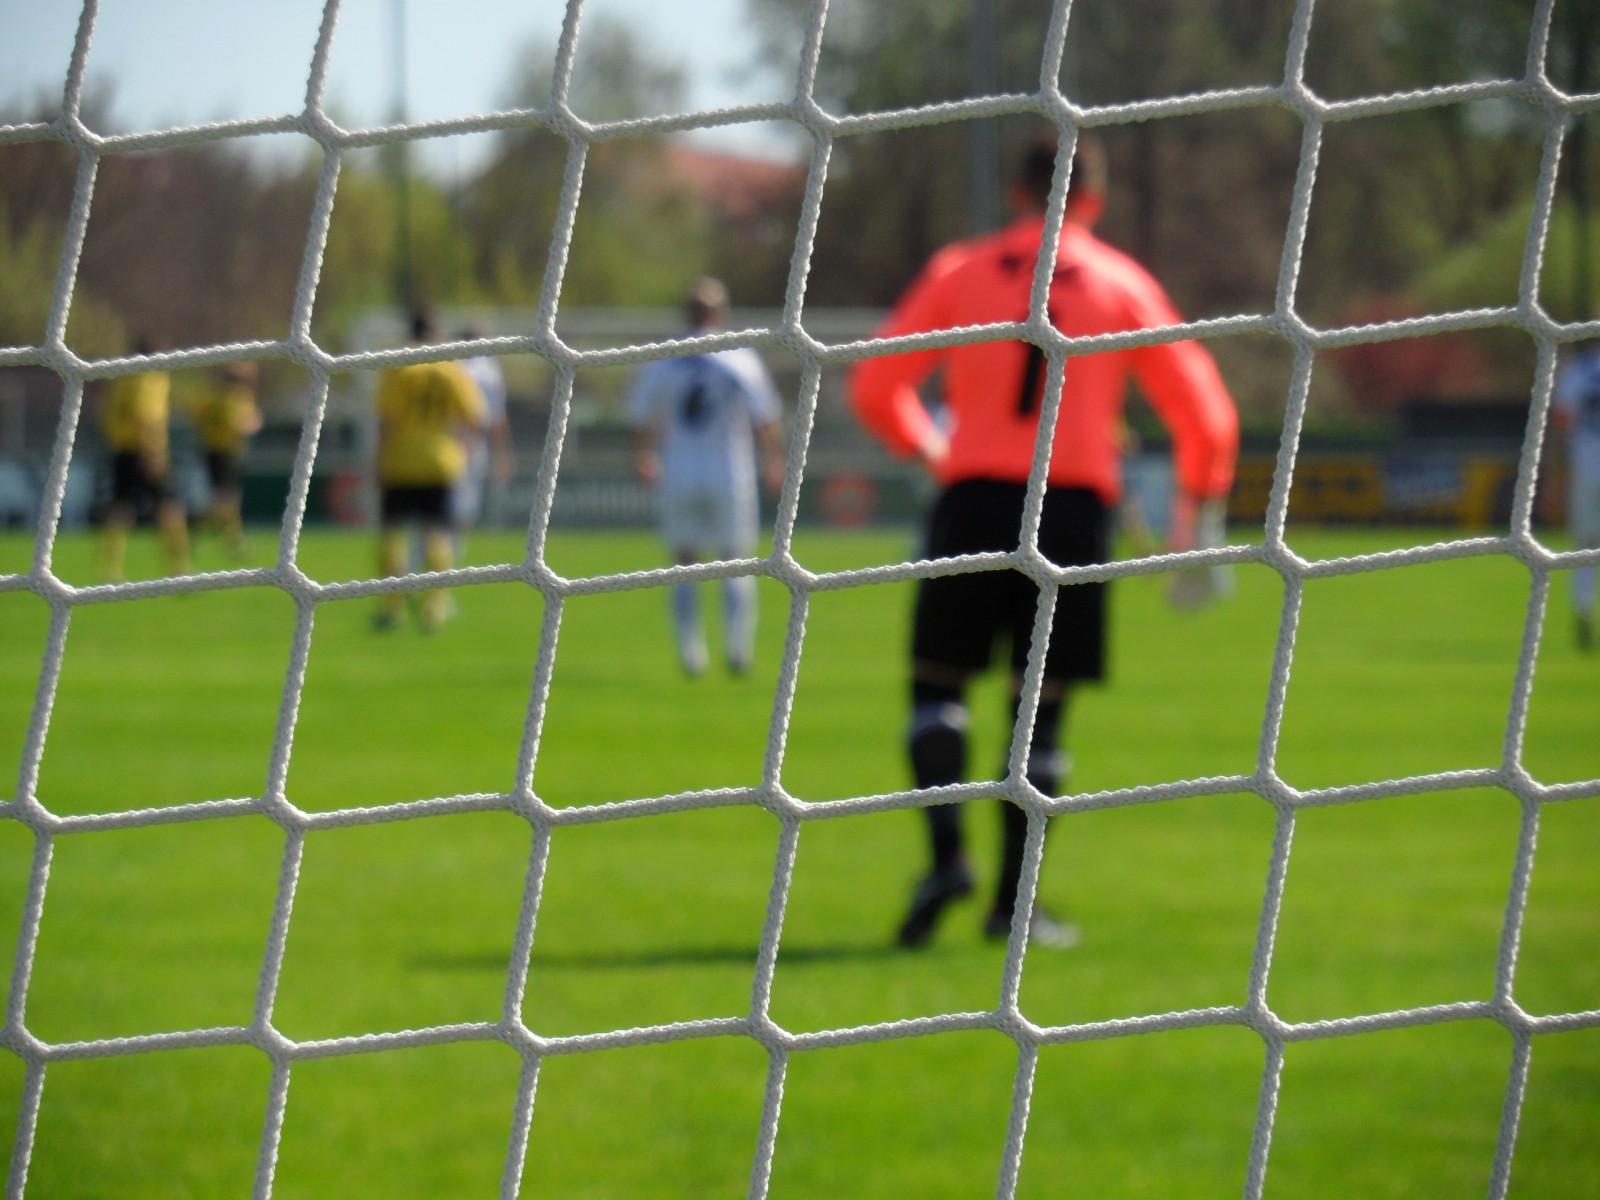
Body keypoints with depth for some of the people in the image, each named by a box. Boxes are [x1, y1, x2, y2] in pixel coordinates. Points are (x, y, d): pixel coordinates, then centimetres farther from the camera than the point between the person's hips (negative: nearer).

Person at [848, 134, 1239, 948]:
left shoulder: (958, 272, 7)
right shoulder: (1122, 284, 8)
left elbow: (874, 387, 4)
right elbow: (1203, 412, 6)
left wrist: (926, 446, 23)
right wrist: (1197, 499, 22)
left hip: (974, 493, 0)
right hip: (1077, 504, 1)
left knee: (939, 682, 7)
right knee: (1041, 709, 6)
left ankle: (946, 852, -14)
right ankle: (1014, 901, 4)